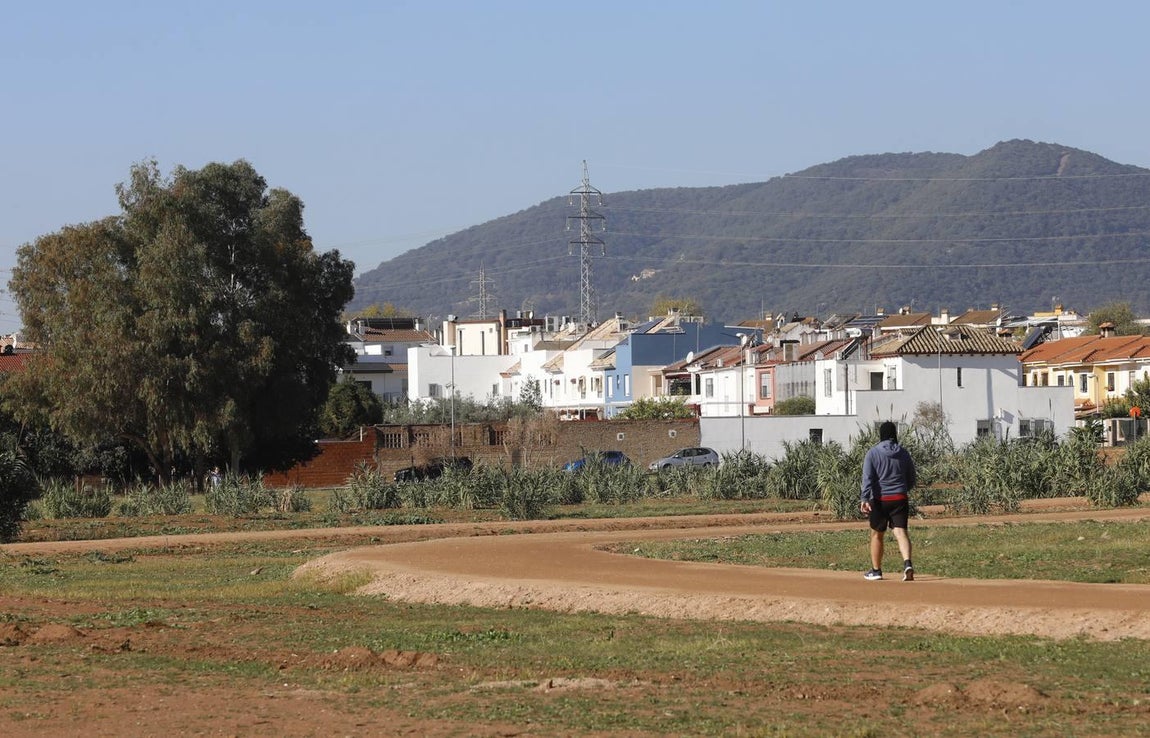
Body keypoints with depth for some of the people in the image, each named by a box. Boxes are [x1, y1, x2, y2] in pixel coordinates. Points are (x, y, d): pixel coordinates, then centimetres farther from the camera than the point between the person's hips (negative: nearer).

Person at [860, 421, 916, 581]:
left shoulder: (873, 452, -3)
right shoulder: (903, 453, 7)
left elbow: (867, 478, -13)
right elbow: (911, 481, 14)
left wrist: (865, 499, -18)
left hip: (880, 499, -2)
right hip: (900, 499, 2)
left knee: (877, 534, 13)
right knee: (901, 531, -7)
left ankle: (876, 570, 22)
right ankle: (907, 563, -30)